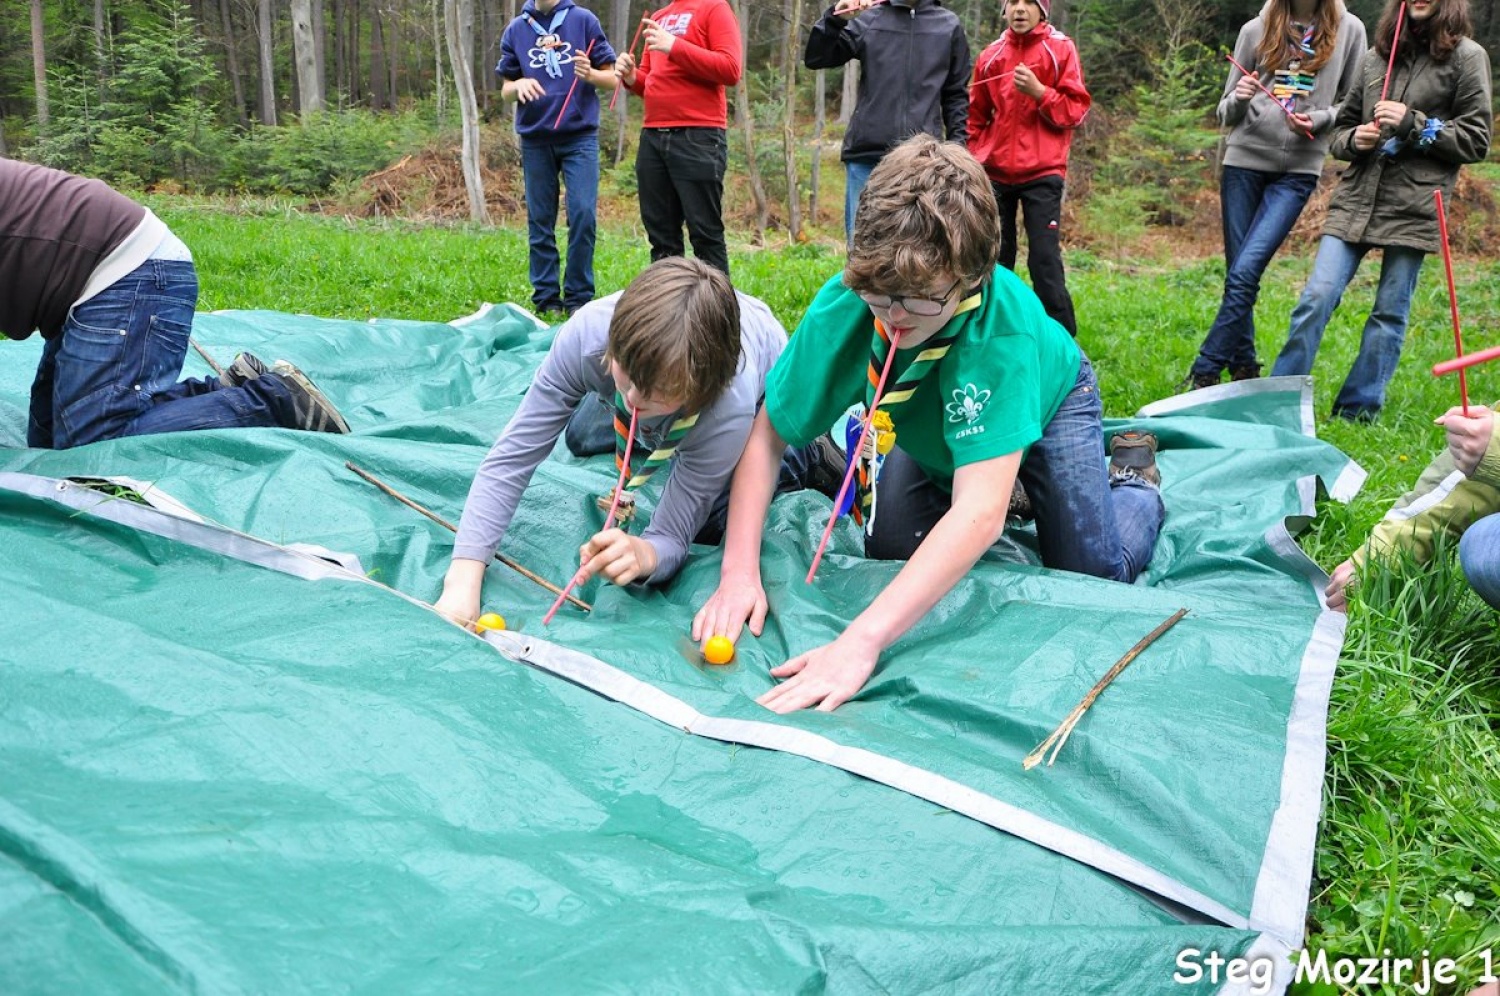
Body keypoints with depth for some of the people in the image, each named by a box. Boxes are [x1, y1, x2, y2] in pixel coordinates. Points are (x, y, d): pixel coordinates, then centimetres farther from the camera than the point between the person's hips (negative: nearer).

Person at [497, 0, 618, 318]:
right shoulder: (516, 30, 9)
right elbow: (505, 90, 12)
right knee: (540, 222, 5)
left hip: (580, 136, -2)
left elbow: (612, 78, 4)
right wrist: (519, 85, -11)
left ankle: (579, 297, 1)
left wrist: (590, 74, -17)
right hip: (535, 139, 2)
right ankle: (545, 297, 13)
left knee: (582, 215, -10)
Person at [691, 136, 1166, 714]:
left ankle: (1134, 478, 23)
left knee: (1095, 574, -10)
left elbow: (981, 512, -54)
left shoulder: (1004, 321, -46)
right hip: (931, 425, 3)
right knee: (890, 553, -6)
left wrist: (861, 640, -62)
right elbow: (767, 435, -27)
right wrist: (739, 573, -40)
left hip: (1045, 400, -3)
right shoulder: (844, 304, -36)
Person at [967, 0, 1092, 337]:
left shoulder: (1061, 49, 2)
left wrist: (1038, 91, -15)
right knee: (993, 259, 5)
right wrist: (976, 159, 8)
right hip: (995, 173, 4)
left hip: (1042, 173, -3)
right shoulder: (991, 55, 11)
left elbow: (1075, 109, -3)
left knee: (1045, 260, -9)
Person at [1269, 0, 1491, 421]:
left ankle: (1357, 414, 10)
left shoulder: (1466, 57, 3)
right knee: (1317, 297, -6)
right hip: (1357, 198, 3)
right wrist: (1354, 140, -3)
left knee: (1390, 313, 2)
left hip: (1414, 207, -3)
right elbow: (1342, 126, 20)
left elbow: (1476, 141, 1)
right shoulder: (1377, 56, 14)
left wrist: (1414, 124, -10)